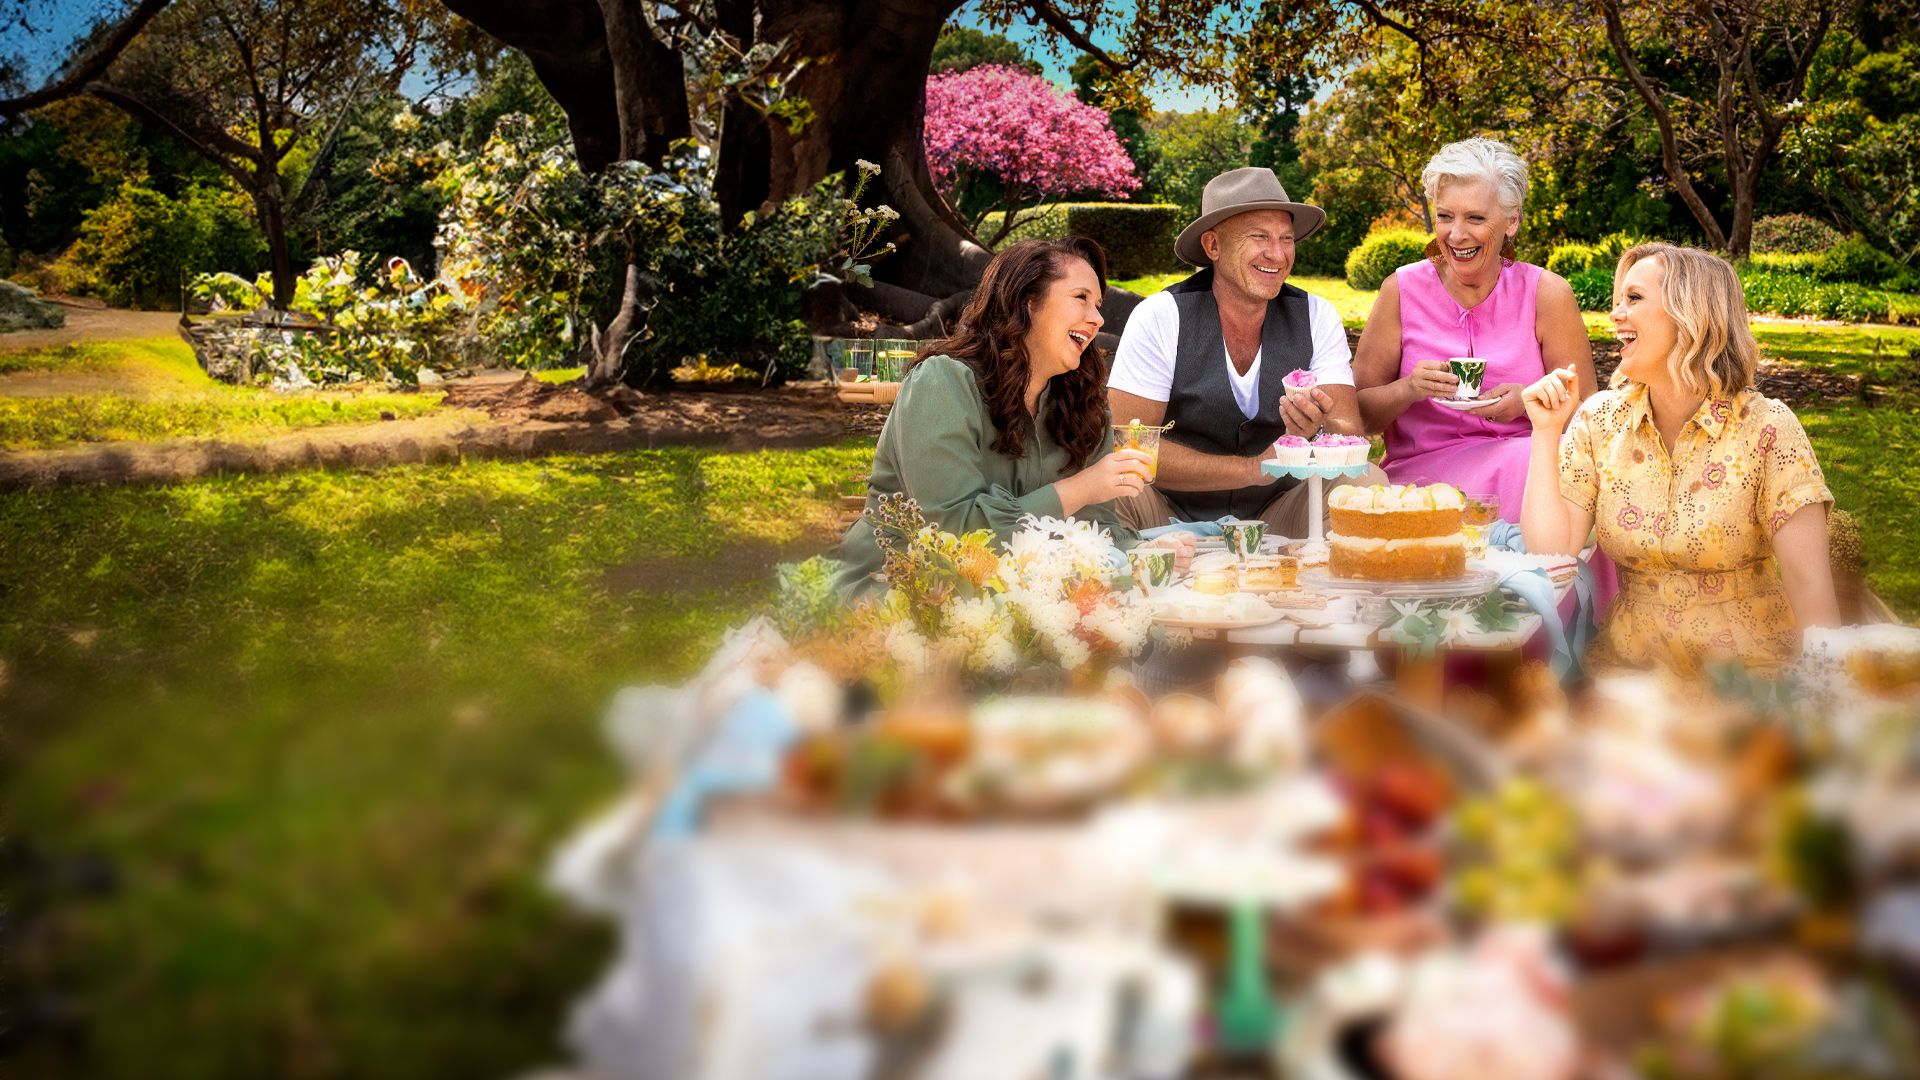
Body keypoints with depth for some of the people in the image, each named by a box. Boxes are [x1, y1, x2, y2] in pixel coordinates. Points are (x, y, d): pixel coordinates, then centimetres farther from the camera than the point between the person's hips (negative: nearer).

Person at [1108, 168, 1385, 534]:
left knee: (1368, 482, -21)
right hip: (1177, 514, -3)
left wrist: (1313, 433, -31)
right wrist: (1252, 469, -22)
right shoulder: (1159, 318, -10)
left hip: (1273, 516, 3)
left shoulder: (1317, 318, 0)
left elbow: (1352, 444, -6)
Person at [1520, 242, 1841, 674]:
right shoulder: (1601, 420, 4)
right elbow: (1550, 555, -3)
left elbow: (1810, 588, -13)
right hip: (1630, 668, 3)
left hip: (1751, 682, -3)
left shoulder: (1767, 428, -8)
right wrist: (1546, 432, -5)